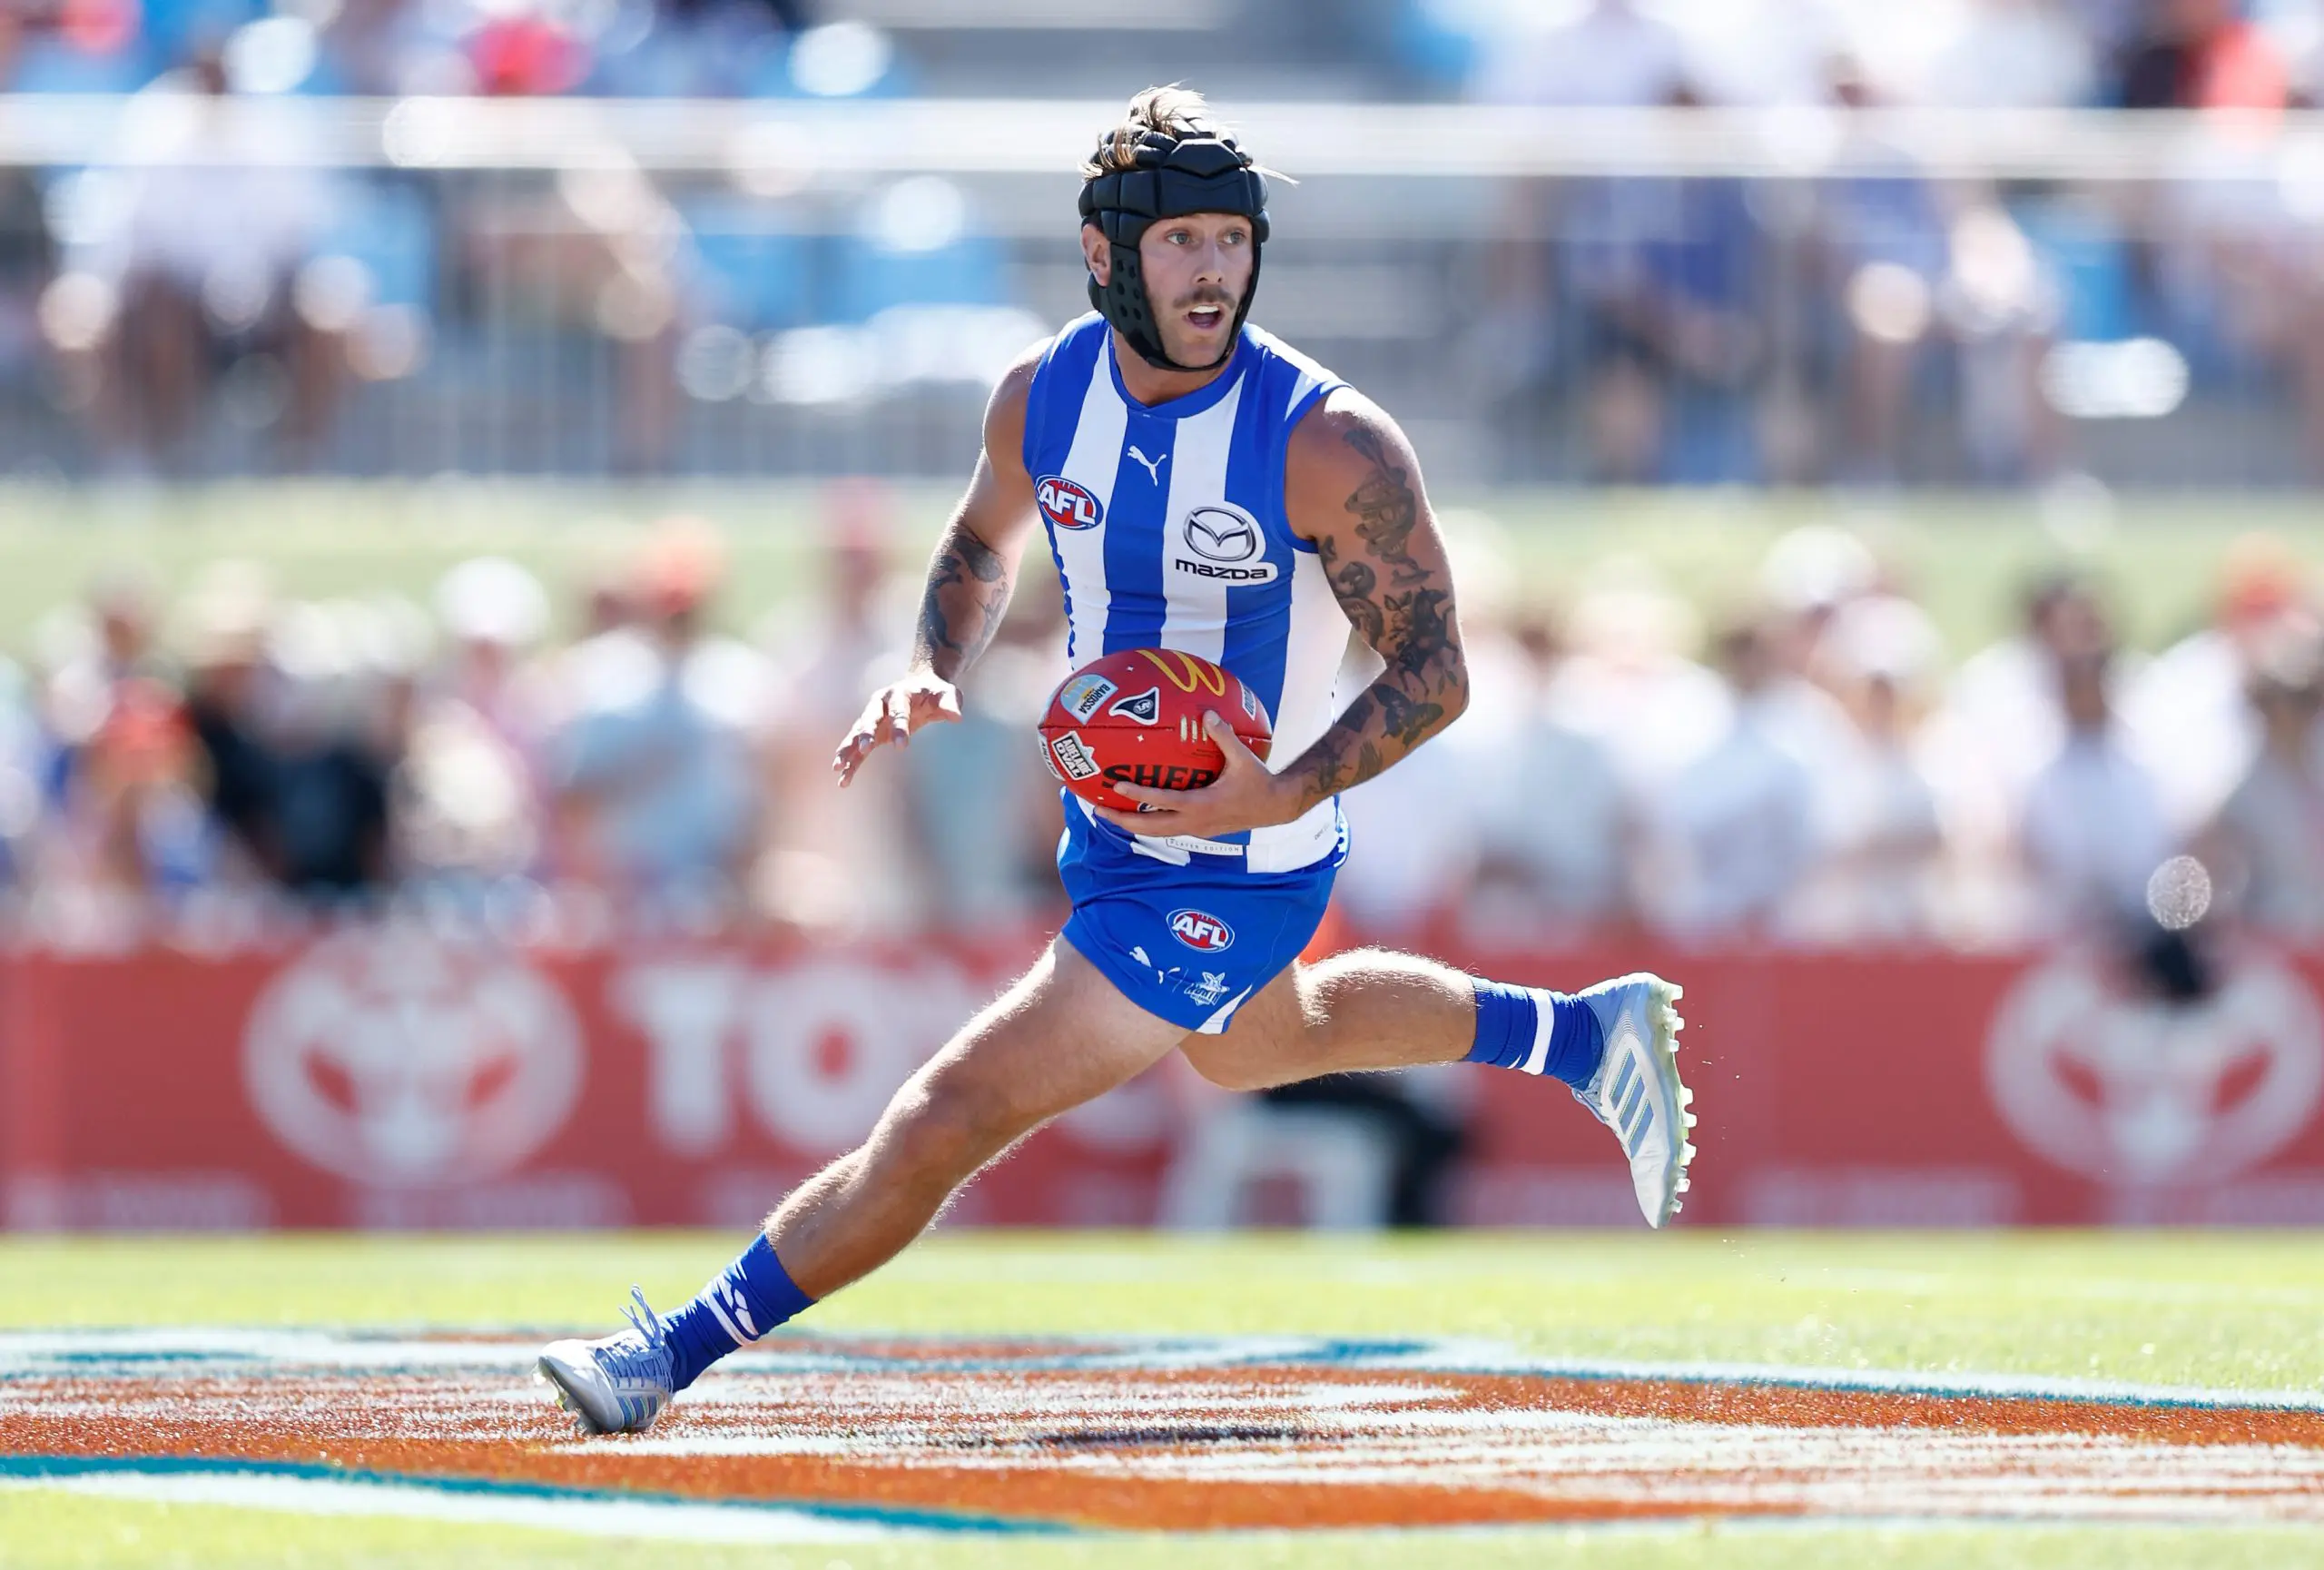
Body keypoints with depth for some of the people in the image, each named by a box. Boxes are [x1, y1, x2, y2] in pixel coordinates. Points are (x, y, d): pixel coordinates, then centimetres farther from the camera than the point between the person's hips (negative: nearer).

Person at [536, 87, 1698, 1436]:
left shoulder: (1328, 442, -25)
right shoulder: (1044, 396, -7)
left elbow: (1434, 674, -18)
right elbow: (986, 539, 15)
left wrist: (1283, 796, -33)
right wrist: (933, 675, -5)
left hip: (1231, 876, -8)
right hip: (1110, 827, 8)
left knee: (951, 1118, -12)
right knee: (1257, 1044, 35)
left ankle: (682, 1350, -1)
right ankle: (1580, 1032, 52)